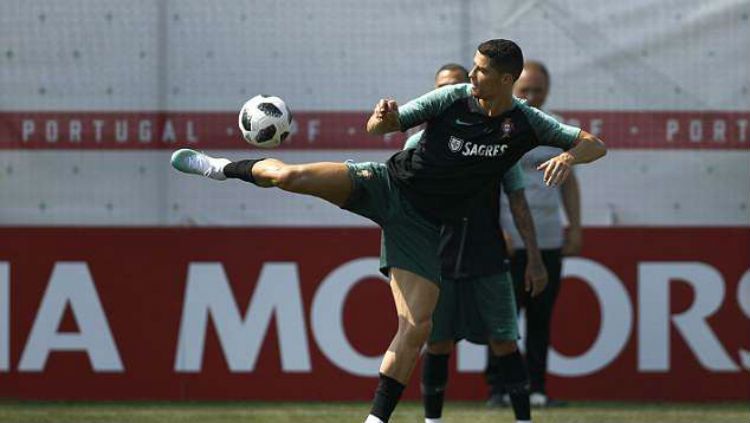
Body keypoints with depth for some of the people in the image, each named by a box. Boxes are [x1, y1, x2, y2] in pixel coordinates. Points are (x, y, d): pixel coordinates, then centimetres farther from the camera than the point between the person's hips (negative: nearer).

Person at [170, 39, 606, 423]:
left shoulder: (525, 123, -5)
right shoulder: (453, 98, -6)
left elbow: (595, 144, -4)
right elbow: (379, 127, 1)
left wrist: (569, 158, -26)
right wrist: (385, 117, -24)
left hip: (423, 225, 1)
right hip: (388, 185, 0)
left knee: (417, 326, -12)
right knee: (289, 177, -19)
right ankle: (227, 167, 14)